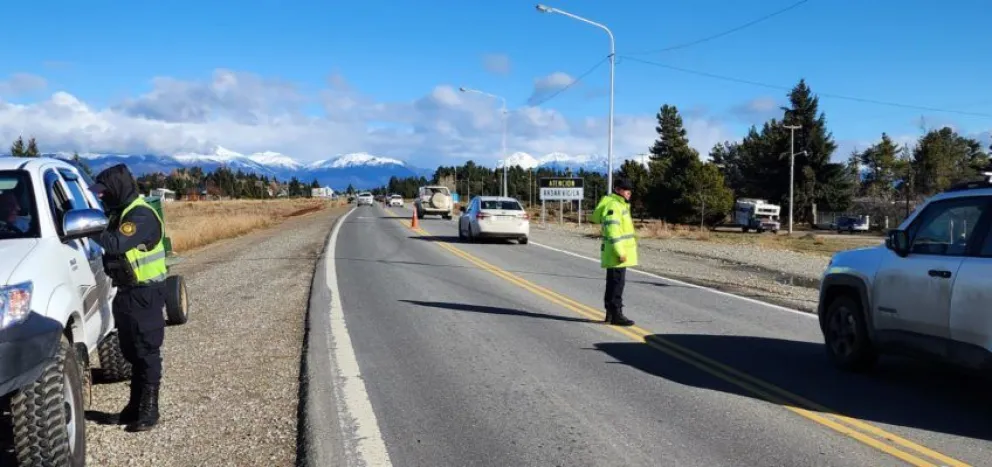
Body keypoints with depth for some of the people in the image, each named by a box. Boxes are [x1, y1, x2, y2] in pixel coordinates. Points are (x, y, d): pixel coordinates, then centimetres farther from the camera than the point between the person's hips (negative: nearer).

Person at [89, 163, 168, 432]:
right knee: (131, 352, 14)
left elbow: (116, 243, -30)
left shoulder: (141, 215, -18)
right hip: (127, 292, 10)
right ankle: (135, 406, 23)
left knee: (147, 352, -4)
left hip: (145, 294, -10)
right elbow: (109, 242, 13)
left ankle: (149, 410, 1)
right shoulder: (121, 213, 14)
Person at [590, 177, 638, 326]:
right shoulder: (613, 205, -16)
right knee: (617, 283, -8)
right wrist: (620, 252, -26)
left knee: (613, 283, 15)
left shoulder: (621, 205, 18)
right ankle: (616, 315, -5)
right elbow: (612, 230, -24)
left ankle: (610, 313, 22)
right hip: (616, 253, -11)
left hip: (619, 252, 11)